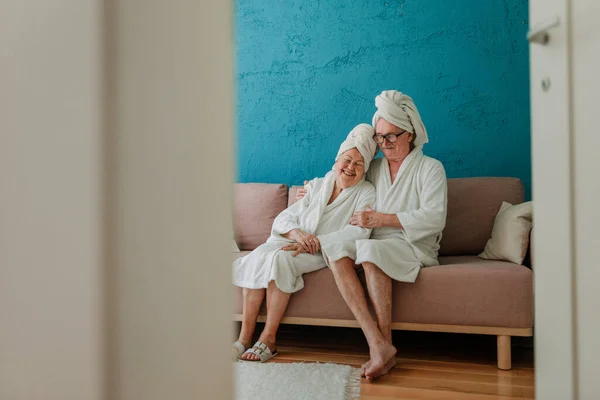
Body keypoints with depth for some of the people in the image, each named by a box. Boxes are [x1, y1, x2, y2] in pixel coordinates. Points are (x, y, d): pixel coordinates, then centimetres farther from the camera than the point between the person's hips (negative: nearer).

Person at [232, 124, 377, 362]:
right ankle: (245, 337, -26)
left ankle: (268, 339, -26)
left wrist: (315, 242, -23)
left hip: (325, 253, -4)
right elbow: (284, 217, 10)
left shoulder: (366, 193, 4)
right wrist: (297, 233, -16)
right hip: (291, 243, 4)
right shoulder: (317, 185, 17)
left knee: (280, 259, -33)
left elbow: (358, 233, -13)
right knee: (257, 257, -27)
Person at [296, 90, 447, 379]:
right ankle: (377, 344, -35)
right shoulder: (374, 169, 21)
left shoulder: (430, 168, 4)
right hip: (377, 245, 5)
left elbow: (434, 218, -10)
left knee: (370, 249, -37)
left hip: (413, 246, -5)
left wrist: (382, 219, -15)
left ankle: (385, 343, -29)